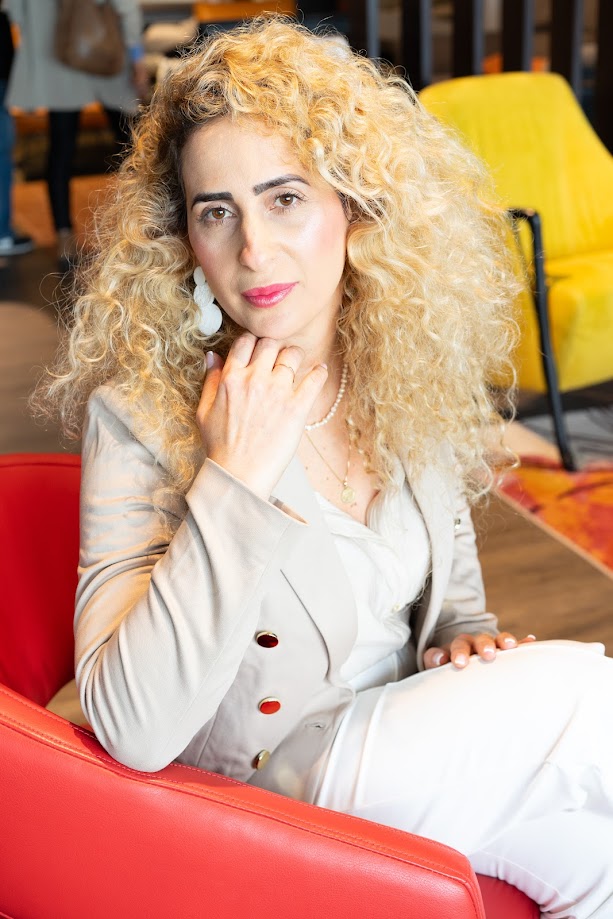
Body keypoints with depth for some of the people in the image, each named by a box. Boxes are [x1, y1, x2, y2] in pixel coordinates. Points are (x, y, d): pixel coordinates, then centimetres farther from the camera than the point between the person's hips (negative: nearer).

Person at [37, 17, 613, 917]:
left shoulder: (412, 372, -4)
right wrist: (235, 480, -32)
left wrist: (466, 640, -5)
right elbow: (133, 730, -29)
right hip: (267, 796, -5)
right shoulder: (142, 414, -20)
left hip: (416, 746, 5)